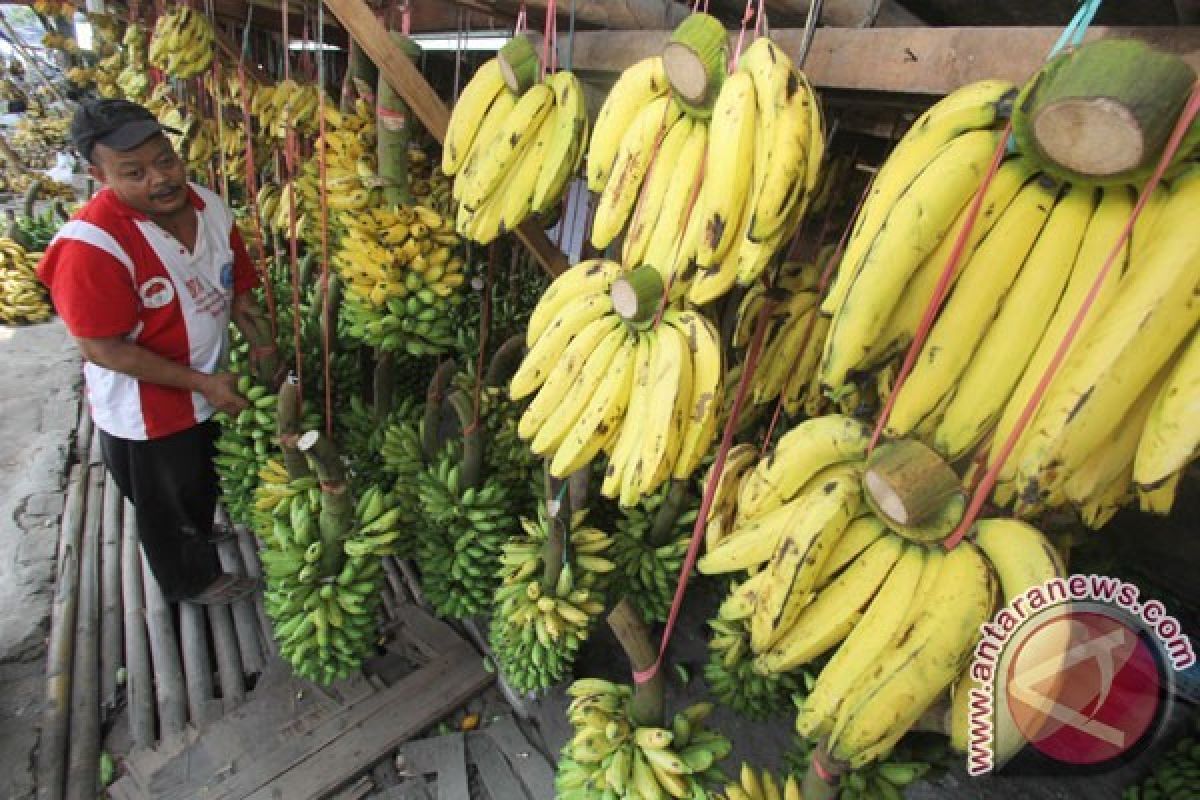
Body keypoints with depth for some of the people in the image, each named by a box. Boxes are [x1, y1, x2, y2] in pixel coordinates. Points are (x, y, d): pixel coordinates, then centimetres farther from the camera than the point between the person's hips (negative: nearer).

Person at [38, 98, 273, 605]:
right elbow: (103, 349, -25)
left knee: (203, 481, 32)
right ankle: (192, 580, 45)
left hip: (213, 387, 7)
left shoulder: (207, 204, -9)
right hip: (146, 410, -6)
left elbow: (237, 282, 4)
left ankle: (202, 532, 62)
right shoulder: (91, 246, -29)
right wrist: (202, 383, -25)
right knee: (169, 505, 19)